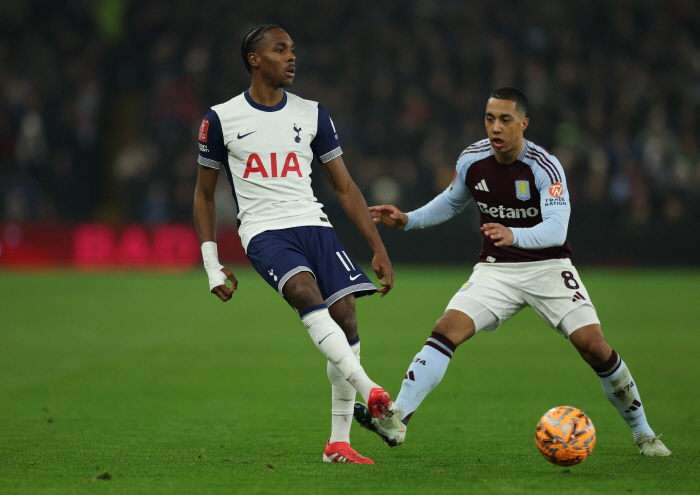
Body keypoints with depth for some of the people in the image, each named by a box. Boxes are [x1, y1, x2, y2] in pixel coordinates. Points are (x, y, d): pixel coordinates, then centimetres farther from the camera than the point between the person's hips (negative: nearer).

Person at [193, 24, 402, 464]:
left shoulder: (312, 114, 12)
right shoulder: (222, 119, 5)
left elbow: (345, 187, 15)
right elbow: (204, 193, 14)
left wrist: (379, 250, 9)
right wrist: (213, 265, 8)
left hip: (313, 224, 3)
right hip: (263, 230, -3)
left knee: (345, 313, -13)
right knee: (307, 292, -32)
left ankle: (339, 443, -5)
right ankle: (371, 393, -42)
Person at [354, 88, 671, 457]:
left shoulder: (545, 167, -19)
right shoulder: (472, 161, -4)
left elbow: (556, 229, -31)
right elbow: (452, 202, 18)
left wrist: (513, 235, -49)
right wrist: (407, 220, 5)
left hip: (548, 267, -3)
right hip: (495, 270, 3)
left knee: (593, 346, -15)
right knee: (447, 329, -20)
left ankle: (642, 433, 6)